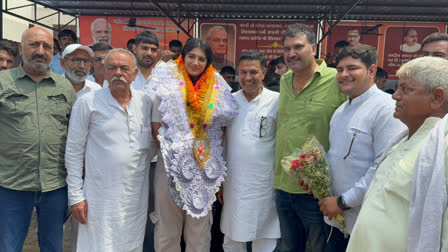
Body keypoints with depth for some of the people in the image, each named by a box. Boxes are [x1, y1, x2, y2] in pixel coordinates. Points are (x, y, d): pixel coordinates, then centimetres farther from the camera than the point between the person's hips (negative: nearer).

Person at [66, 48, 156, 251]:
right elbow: (74, 151, -3)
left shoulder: (146, 102, 4)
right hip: (101, 197, -3)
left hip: (138, 195, 4)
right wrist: (76, 195, -5)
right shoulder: (87, 102, -5)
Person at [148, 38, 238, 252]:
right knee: (167, 228, 10)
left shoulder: (217, 88, 4)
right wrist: (170, 148, -11)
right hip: (172, 164, -2)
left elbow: (221, 127, 10)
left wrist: (207, 149, 0)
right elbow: (156, 126, -4)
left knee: (200, 226, 14)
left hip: (205, 167, 2)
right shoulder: (167, 84, -2)